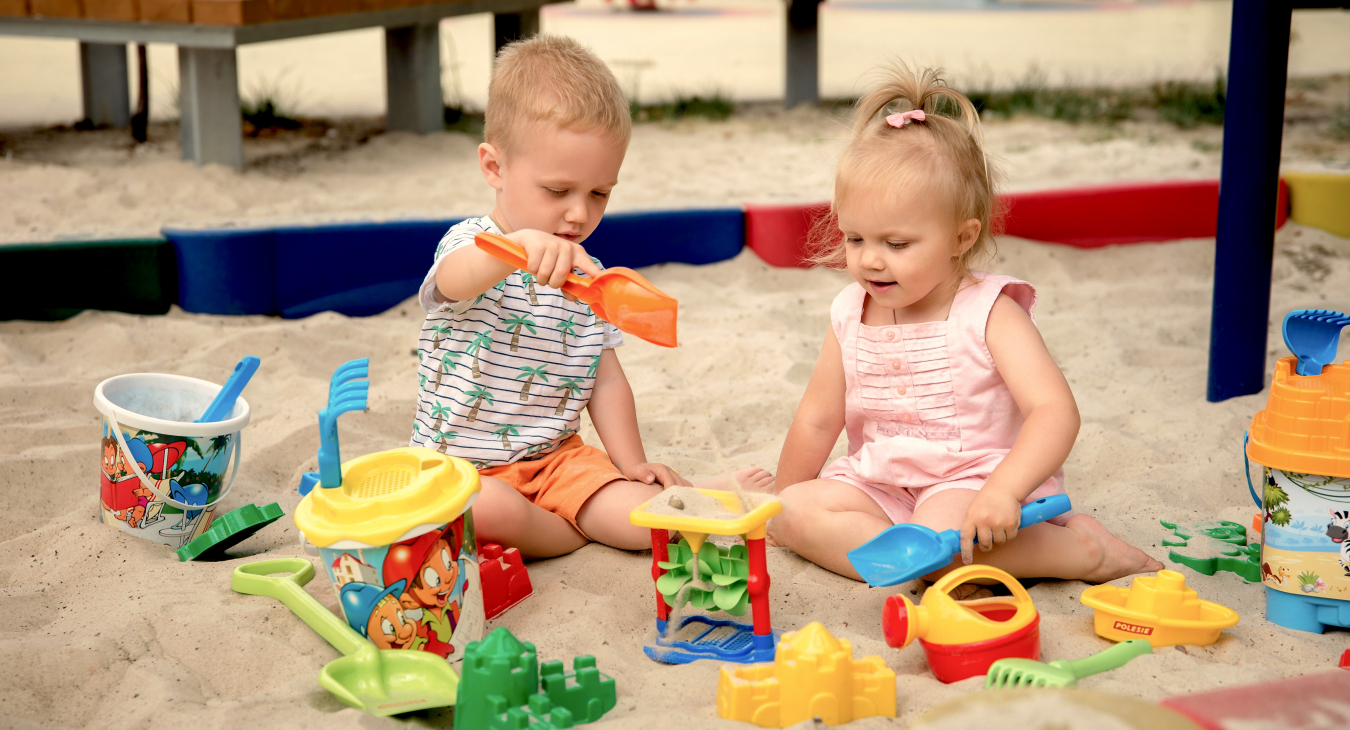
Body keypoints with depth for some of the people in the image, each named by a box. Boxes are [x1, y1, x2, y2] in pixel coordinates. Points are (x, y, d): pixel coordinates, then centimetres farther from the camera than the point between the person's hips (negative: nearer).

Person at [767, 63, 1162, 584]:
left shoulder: (989, 314, -12)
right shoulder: (850, 317, 4)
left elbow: (1055, 411, -23)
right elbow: (817, 421, 15)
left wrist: (1003, 491, -38)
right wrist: (784, 504, 19)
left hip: (974, 480, -6)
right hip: (882, 484, 6)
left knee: (941, 530, -37)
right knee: (797, 511, -17)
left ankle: (1077, 550, -15)